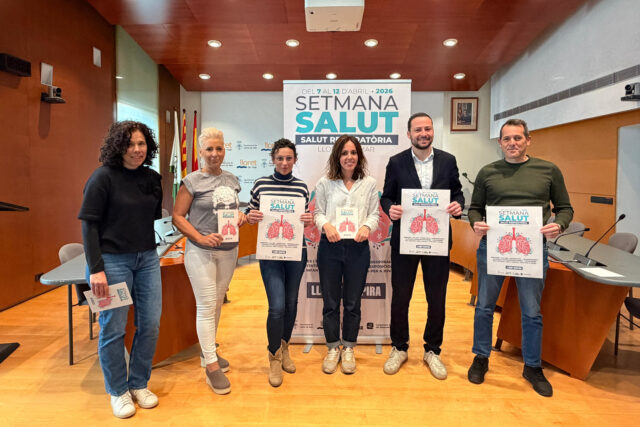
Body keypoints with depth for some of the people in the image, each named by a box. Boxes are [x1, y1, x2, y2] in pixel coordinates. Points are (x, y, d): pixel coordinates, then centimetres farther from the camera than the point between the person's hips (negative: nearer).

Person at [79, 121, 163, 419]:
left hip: (147, 259, 5)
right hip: (112, 260, -5)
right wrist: (95, 269, -15)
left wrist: (153, 253, 6)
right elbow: (89, 224, -10)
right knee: (113, 329, 5)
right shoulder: (103, 177, -9)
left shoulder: (152, 178, 6)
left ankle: (139, 384, 28)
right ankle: (118, 391, 25)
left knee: (150, 324, 8)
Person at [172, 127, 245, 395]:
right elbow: (177, 217, -7)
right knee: (206, 306, -4)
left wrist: (240, 217, -2)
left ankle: (208, 350, 34)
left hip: (229, 250, 5)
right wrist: (201, 238, -18)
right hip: (201, 252, -5)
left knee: (217, 304, 14)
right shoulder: (192, 181, -6)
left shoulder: (232, 180, 9)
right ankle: (211, 367, 6)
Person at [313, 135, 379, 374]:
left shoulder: (369, 183, 6)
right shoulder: (325, 183, 4)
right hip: (330, 247, 0)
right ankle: (332, 349, 27)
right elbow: (318, 213, 3)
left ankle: (348, 350, 28)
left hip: (358, 247, 0)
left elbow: (375, 214, 4)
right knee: (330, 302, 9)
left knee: (352, 302, 10)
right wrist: (325, 224, -17)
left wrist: (367, 226, -16)